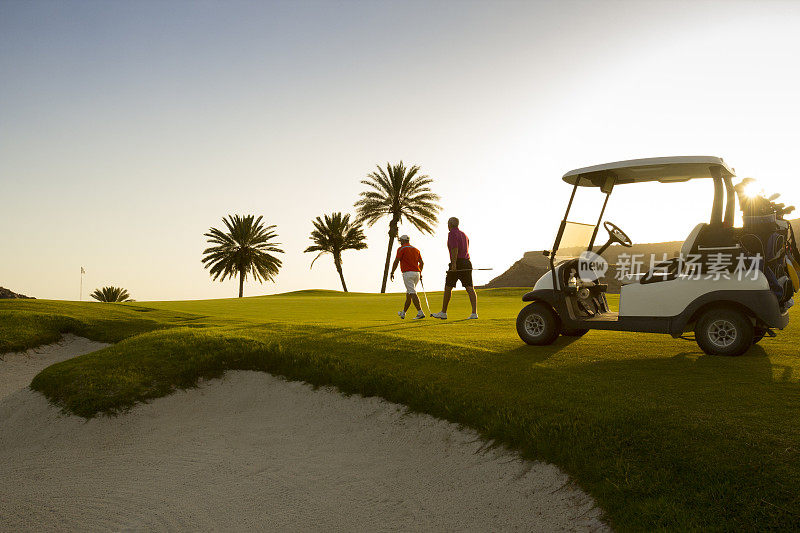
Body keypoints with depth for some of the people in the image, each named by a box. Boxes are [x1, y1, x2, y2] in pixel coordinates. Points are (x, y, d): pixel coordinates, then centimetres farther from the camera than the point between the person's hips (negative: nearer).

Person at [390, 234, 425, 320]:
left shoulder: (401, 249, -2)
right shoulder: (416, 249, 17)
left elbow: (396, 261, -7)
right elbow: (421, 263, 13)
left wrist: (392, 273, 0)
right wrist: (420, 272, 24)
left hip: (408, 273, -7)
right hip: (416, 273, 7)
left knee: (412, 293, -13)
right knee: (408, 294, 17)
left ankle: (420, 312, -23)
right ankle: (403, 313, 27)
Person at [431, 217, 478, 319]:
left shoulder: (452, 234, -5)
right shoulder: (464, 234, 21)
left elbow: (455, 248, -18)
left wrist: (454, 263, -23)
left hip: (457, 264, -7)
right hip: (467, 263, 7)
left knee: (448, 287, 6)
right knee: (470, 288, -2)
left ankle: (443, 313, 14)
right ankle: (474, 313, -13)